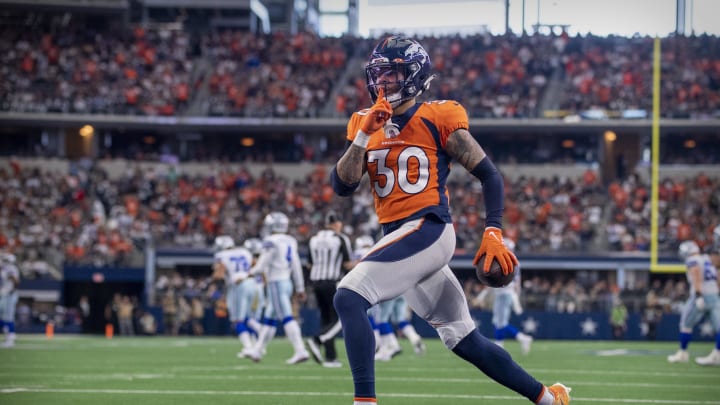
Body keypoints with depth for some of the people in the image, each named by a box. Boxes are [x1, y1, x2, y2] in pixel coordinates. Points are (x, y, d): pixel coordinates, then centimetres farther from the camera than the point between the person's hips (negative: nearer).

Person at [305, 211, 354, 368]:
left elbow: (311, 264, 13)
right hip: (333, 283, -6)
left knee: (326, 319, 11)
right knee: (339, 320, 0)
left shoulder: (314, 239, 11)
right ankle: (317, 340, -21)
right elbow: (348, 264, -6)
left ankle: (330, 356, 7)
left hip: (316, 282, 6)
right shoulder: (341, 239, -5)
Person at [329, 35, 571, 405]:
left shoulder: (438, 118, -3)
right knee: (464, 340, 14)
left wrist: (493, 233, -10)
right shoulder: (364, 124, 13)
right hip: (397, 236, 7)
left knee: (349, 297, -24)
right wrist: (365, 134, -7)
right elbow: (342, 186, 3)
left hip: (428, 230, -7)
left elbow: (488, 175, -1)